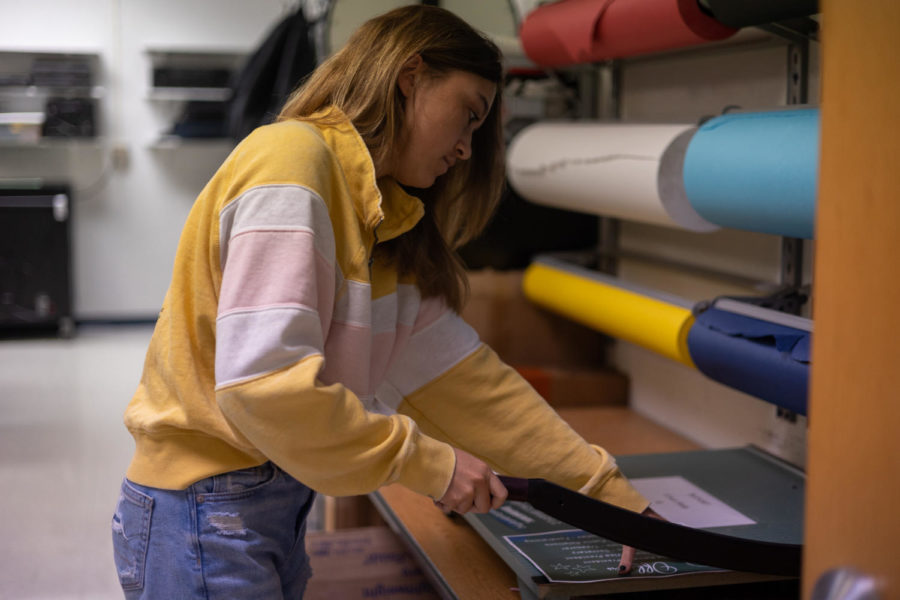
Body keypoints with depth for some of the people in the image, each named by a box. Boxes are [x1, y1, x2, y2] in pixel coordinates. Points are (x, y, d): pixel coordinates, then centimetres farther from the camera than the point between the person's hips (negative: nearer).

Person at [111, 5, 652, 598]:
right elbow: (261, 379, -26)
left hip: (280, 504, 8)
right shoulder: (291, 157, -17)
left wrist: (610, 493, 5)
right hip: (205, 511, -8)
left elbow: (464, 376, 8)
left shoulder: (385, 227, 9)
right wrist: (425, 461, -17)